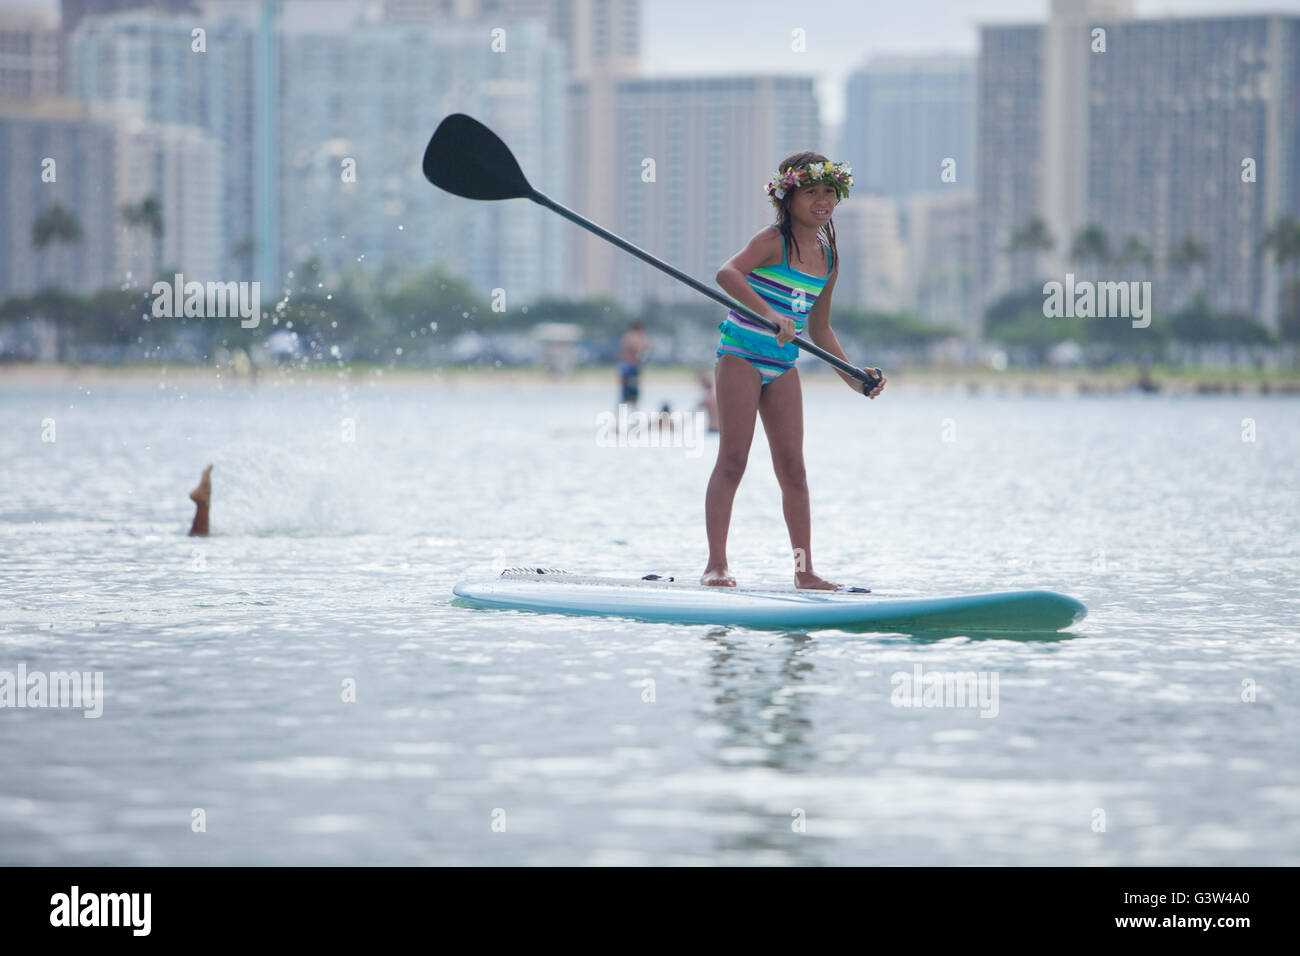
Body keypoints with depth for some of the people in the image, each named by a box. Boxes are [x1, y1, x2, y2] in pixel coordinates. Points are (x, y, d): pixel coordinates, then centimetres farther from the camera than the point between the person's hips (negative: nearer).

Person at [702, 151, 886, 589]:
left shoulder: (828, 258, 10)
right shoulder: (773, 241, -11)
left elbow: (819, 330, 20)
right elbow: (727, 274, -31)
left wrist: (853, 378, 14)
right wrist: (768, 312, -42)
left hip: (782, 367, 6)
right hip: (742, 354, -6)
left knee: (792, 467, 4)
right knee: (733, 459, -9)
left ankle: (805, 570, 7)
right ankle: (716, 565, -8)